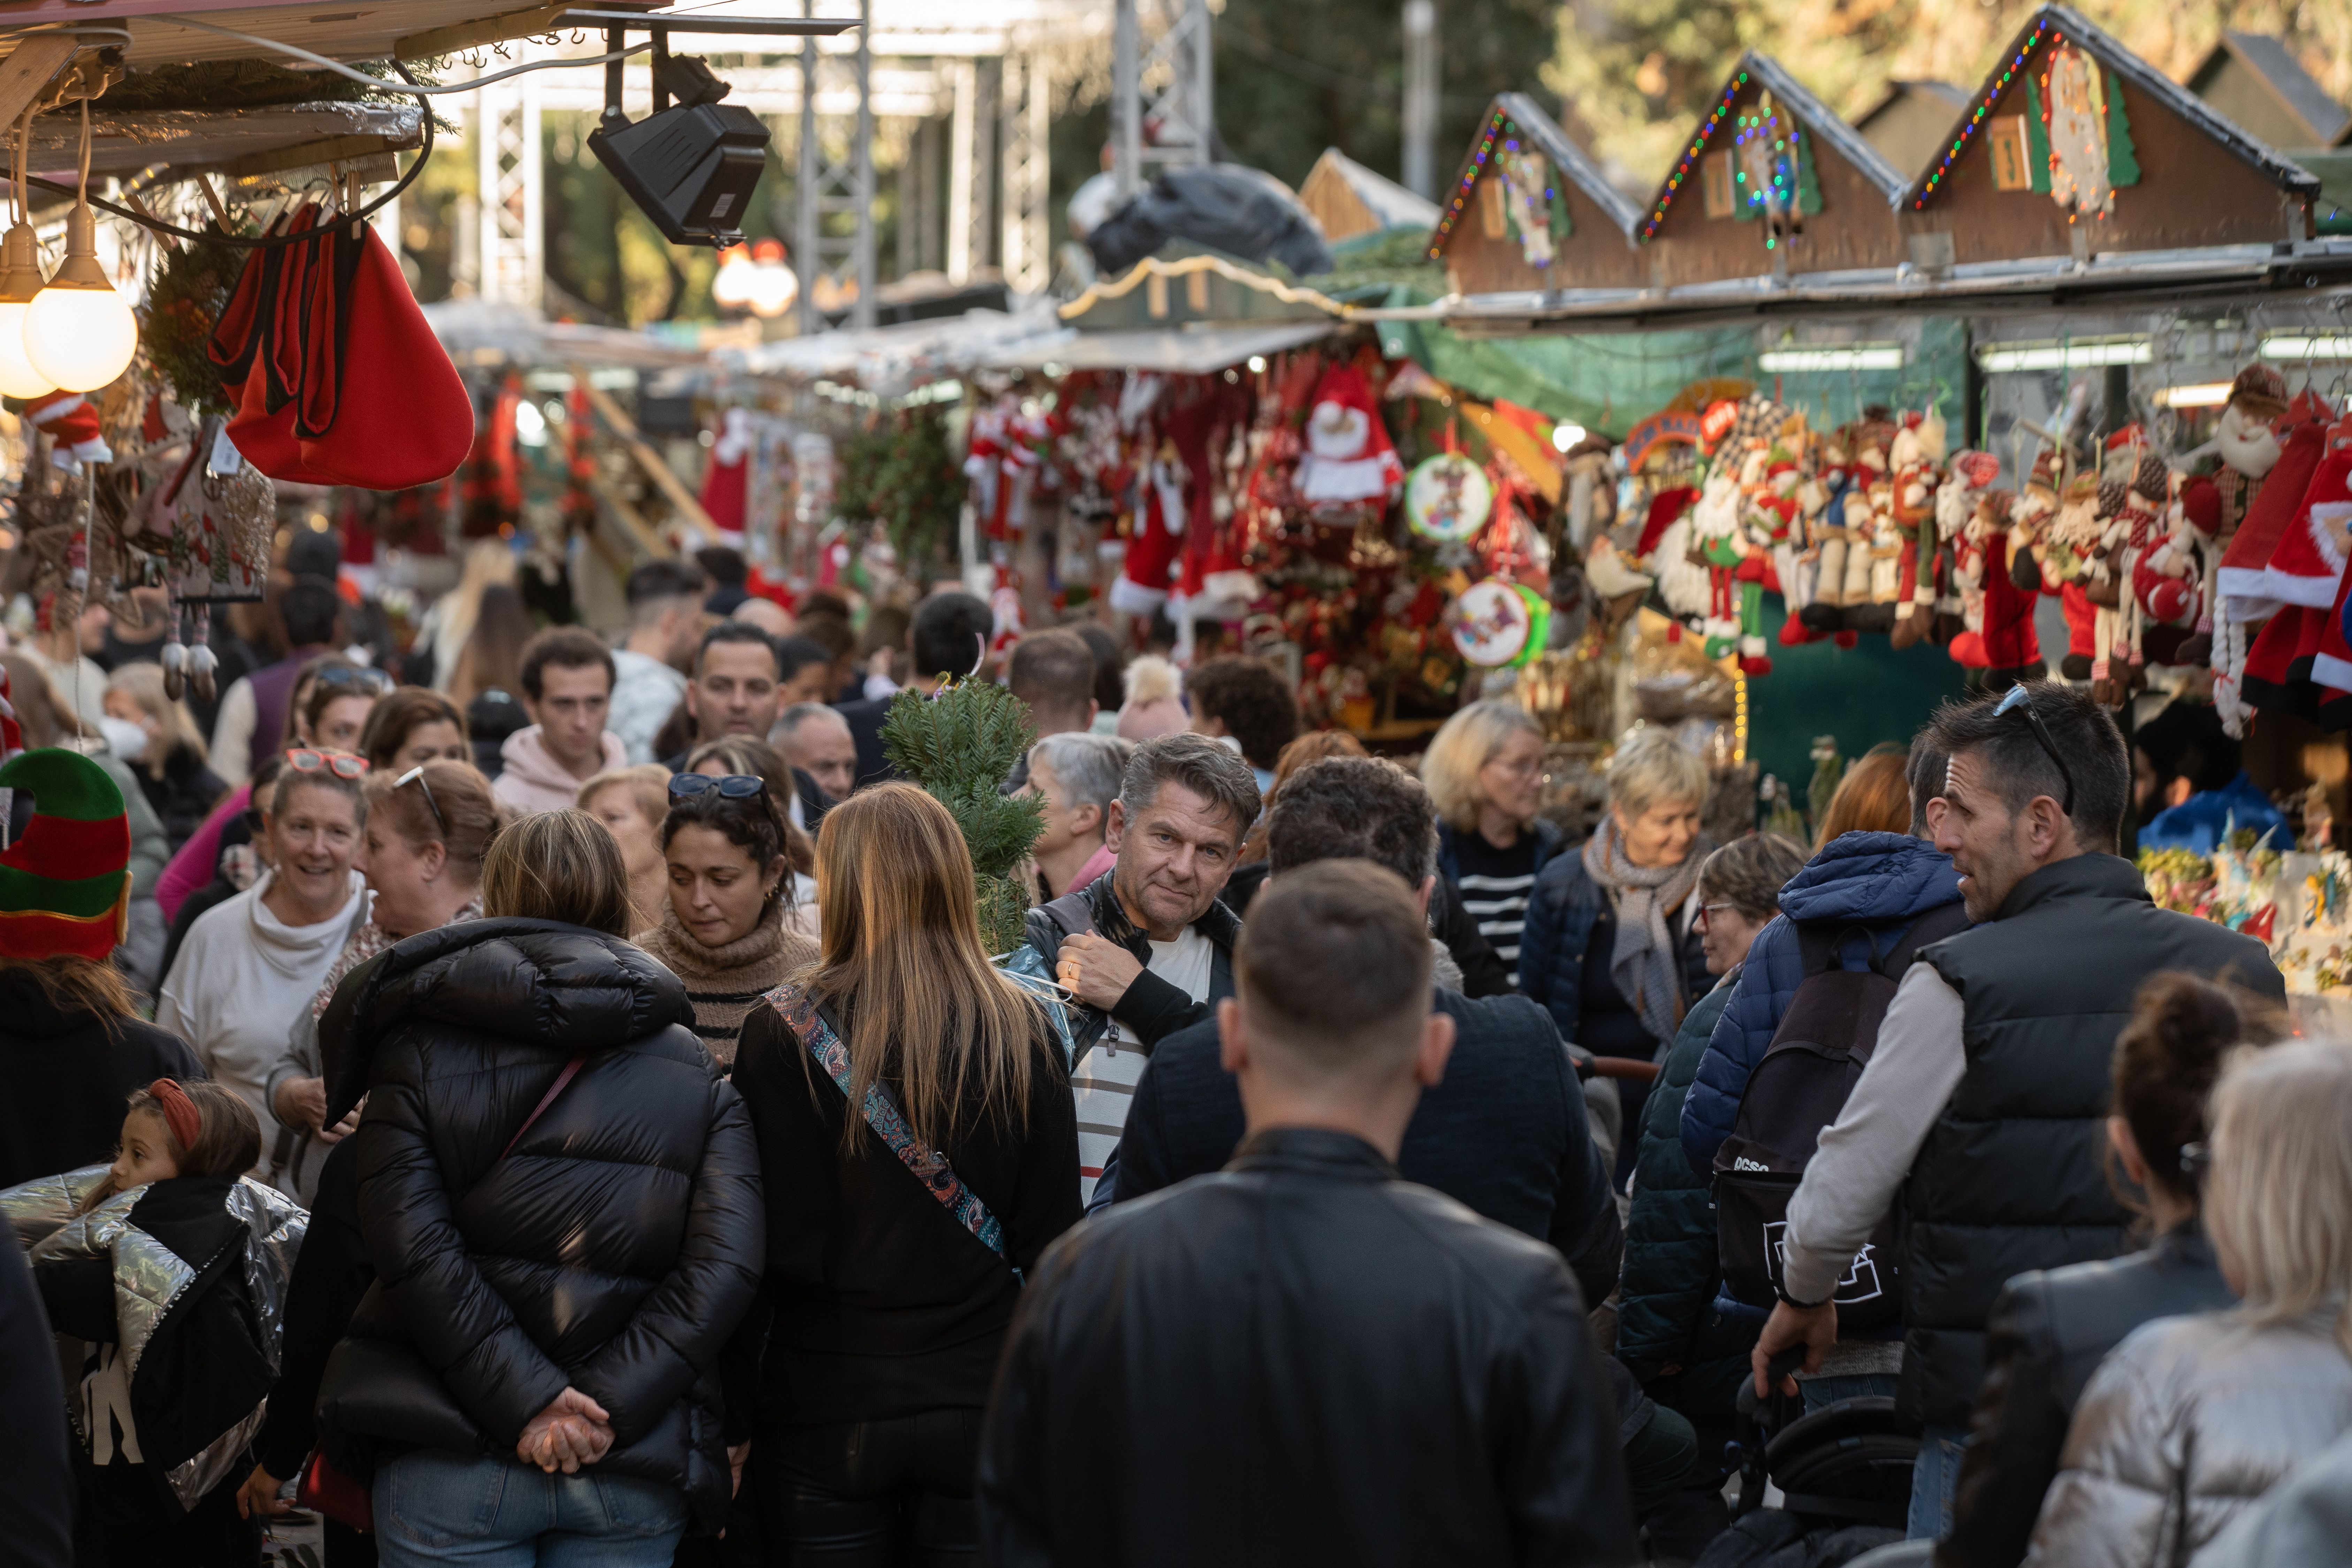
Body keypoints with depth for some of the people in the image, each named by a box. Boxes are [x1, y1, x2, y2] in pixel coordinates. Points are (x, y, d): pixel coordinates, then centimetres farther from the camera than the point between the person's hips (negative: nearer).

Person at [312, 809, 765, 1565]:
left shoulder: (419, 1050, 3)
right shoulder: (697, 1076, 8)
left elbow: (410, 1245, -11)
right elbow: (727, 1262, -6)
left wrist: (524, 1400, -14)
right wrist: (607, 1404, -11)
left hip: (449, 1466, -1)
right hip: (636, 1470, 2)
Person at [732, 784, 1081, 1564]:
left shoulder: (785, 1032, -10)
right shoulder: (1025, 1031, -4)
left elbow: (783, 1245, -10)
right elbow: (1052, 1236, 1)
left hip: (828, 1408, -1)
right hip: (982, 1400, 2)